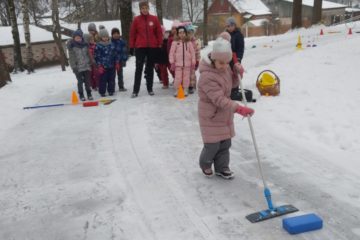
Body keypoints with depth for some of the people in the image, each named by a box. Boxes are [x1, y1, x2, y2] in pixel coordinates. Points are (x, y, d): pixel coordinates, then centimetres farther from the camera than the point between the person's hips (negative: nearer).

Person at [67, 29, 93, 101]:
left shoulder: (85, 44, 5)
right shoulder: (72, 46, -6)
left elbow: (88, 54, 13)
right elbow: (71, 57, -7)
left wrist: (90, 63, 11)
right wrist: (74, 67, -11)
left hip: (86, 66, 3)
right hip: (78, 67, -3)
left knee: (87, 80, 8)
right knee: (80, 81, 4)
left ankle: (89, 94, 23)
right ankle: (81, 95, 19)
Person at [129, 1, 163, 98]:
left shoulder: (154, 19, 3)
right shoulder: (136, 19, 0)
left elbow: (159, 32, 6)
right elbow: (132, 33, 3)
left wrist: (159, 45, 2)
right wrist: (131, 47, 1)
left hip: (152, 47, 1)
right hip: (140, 47, -1)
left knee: (150, 68, 9)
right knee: (139, 68, -2)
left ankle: (150, 89, 18)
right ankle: (135, 90, 0)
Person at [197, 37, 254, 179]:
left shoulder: (225, 68, -2)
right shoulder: (207, 77, -29)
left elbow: (232, 83, 15)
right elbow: (219, 99, -35)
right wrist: (239, 108, -42)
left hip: (224, 114, 8)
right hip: (211, 116, -7)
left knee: (225, 143, 15)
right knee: (213, 145, 3)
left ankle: (221, 167, 32)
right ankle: (205, 164, 33)